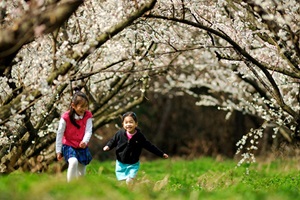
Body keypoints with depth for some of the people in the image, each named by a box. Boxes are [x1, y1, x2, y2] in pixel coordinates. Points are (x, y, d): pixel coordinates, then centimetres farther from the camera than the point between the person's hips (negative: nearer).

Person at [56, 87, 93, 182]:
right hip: (69, 146, -4)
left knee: (81, 173, 10)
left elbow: (88, 131, -15)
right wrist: (58, 151, -4)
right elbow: (59, 134, -8)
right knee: (73, 162, -31)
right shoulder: (66, 117, -16)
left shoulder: (88, 116, -7)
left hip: (82, 147, 4)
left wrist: (85, 141, -37)